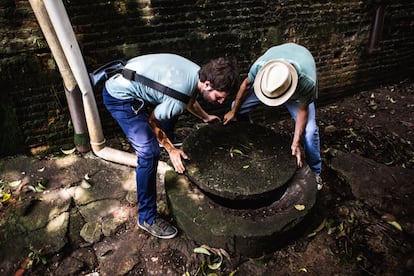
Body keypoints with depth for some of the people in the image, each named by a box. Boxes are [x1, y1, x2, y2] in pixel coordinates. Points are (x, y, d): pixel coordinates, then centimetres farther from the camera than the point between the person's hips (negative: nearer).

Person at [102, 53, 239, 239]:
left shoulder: (200, 73, -5)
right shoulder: (178, 99, -32)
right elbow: (153, 122, -13)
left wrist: (206, 117, 30)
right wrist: (171, 150, -4)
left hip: (127, 79, 10)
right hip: (120, 98, -10)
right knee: (149, 154, -16)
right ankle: (147, 218, 0)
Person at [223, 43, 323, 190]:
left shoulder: (308, 81, -44)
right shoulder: (260, 66, -40)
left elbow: (302, 110, -25)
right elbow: (246, 84, -18)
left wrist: (296, 142, -27)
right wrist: (233, 111, -6)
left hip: (299, 85, -2)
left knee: (309, 130, -18)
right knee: (239, 107, -8)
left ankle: (315, 171, 9)